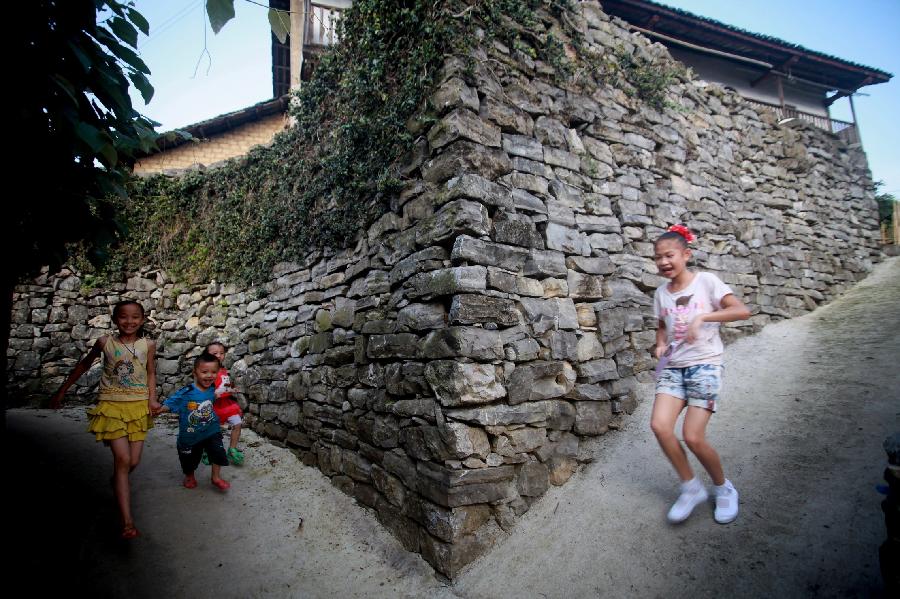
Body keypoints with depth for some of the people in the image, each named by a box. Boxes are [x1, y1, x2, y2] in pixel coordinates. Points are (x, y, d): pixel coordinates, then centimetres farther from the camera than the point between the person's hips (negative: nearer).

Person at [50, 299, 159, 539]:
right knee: (122, 459, -12)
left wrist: (152, 399, -6)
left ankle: (117, 482, 45)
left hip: (138, 406, 2)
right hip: (111, 405, -2)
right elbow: (84, 364, 11)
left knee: (133, 462, 6)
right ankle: (127, 522, -11)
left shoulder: (148, 344, -2)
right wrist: (62, 391, 17)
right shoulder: (105, 342, -4)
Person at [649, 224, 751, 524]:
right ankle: (691, 488, 7)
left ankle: (724, 488, 20)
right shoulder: (661, 293, 8)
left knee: (693, 437, -11)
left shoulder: (705, 281, -6)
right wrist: (661, 345, 0)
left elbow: (742, 311, -14)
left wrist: (702, 317, -25)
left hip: (705, 364, -4)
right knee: (659, 425, -16)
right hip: (673, 367, 4)